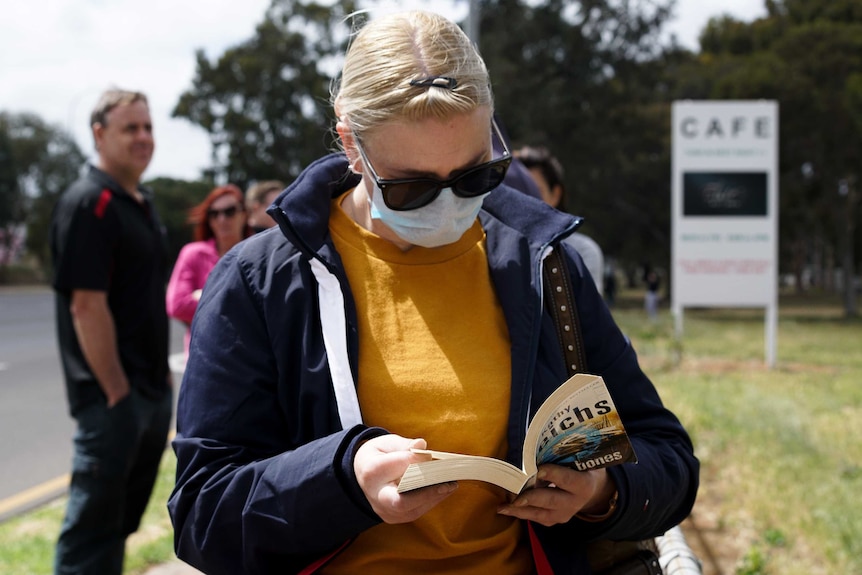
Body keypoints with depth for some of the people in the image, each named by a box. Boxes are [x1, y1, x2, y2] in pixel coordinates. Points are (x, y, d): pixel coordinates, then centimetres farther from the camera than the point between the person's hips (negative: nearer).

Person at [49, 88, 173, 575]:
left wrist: (162, 374, 15)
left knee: (123, 519, 17)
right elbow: (87, 305, -20)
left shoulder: (143, 203, 14)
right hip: (112, 396, -9)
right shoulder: (90, 203, -14)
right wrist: (117, 391, -19)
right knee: (94, 523, -2)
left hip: (153, 390, 9)